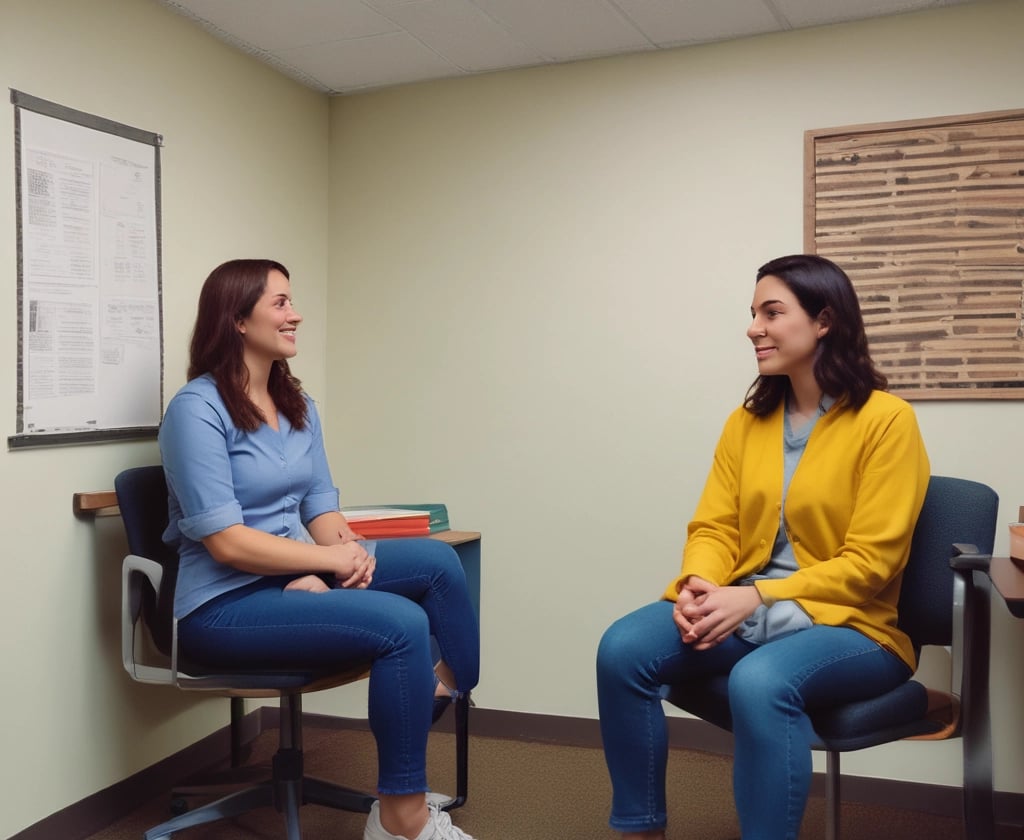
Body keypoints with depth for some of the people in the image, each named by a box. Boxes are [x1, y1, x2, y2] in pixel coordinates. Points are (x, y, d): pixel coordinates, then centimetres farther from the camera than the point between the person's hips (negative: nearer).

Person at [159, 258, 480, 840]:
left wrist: (348, 551, -15)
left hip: (301, 578, 7)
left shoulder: (297, 405, 9)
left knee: (435, 560, -14)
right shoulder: (197, 409, -14)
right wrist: (336, 559, -20)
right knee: (400, 624, -26)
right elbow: (226, 542, -20)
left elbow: (321, 507, 8)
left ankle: (451, 688, 5)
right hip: (226, 606, -7)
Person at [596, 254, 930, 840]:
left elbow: (868, 563, -13)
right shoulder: (747, 420, 9)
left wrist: (755, 598, -22)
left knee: (760, 683, -38)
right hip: (742, 612, 5)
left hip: (846, 623, -5)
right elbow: (714, 526, 7)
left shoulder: (886, 420, -9)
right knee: (623, 649, -20)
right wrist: (700, 584, -16)